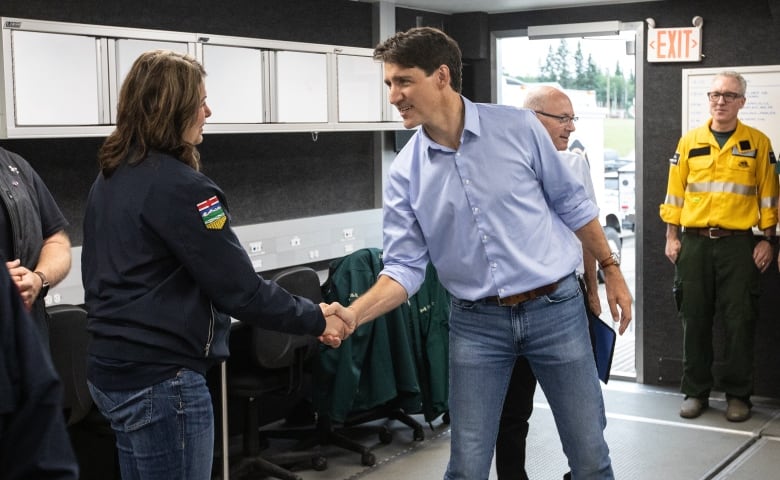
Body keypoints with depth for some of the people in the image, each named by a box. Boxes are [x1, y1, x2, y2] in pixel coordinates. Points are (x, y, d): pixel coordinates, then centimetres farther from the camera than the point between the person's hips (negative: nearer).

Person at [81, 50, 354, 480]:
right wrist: (316, 320, -8)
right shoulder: (177, 185, -19)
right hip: (159, 380, -9)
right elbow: (239, 288, -18)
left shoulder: (109, 178, 9)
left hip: (112, 367, 9)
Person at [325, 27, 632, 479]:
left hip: (555, 307, -1)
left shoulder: (518, 127, -8)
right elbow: (405, 266, -5)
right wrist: (353, 313, -21)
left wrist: (612, 270, 6)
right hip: (477, 322, 1)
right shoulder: (406, 171, -4)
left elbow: (572, 203, 4)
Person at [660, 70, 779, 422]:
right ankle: (695, 391, 16)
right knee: (695, 320, 6)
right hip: (694, 243, 1)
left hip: (738, 244, -1)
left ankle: (737, 395, 14)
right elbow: (675, 193, 7)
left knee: (739, 322, 1)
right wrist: (671, 238, 2)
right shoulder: (689, 142, 6)